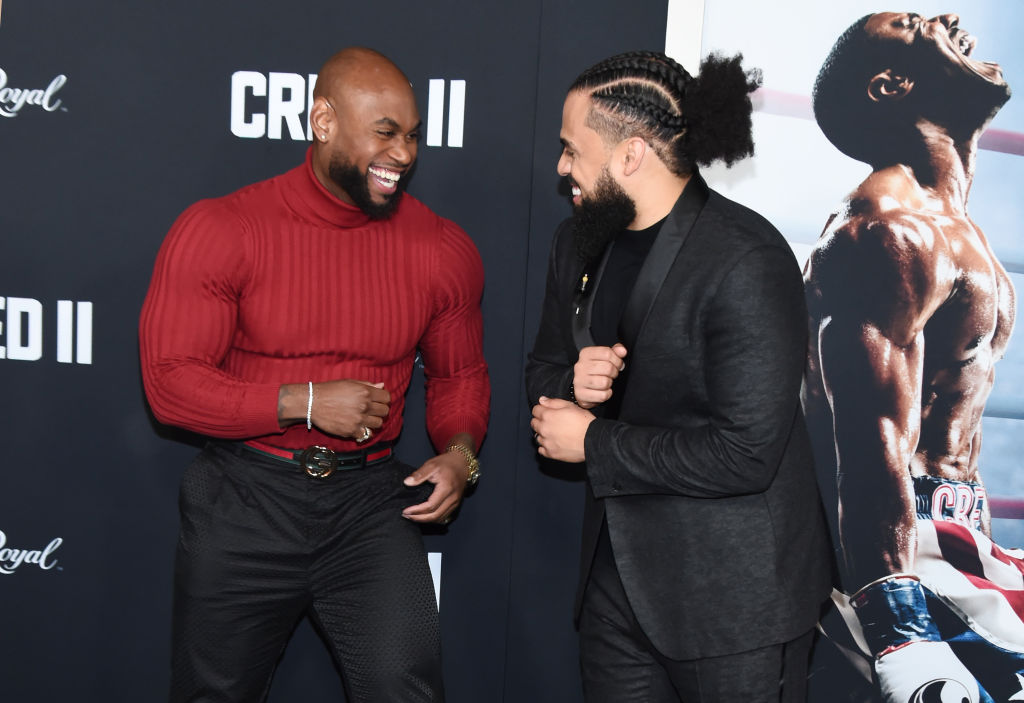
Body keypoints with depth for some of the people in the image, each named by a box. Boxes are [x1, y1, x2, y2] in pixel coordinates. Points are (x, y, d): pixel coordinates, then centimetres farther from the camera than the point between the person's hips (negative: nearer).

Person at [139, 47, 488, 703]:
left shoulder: (444, 250, -1)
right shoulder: (219, 230, -9)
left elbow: (460, 373, 12)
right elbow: (170, 380, -12)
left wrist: (459, 453, -7)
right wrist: (305, 402, -20)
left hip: (370, 500, 1)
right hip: (245, 498, -1)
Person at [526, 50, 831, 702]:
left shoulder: (747, 262, -21)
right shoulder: (580, 240, 5)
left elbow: (746, 453, -24)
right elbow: (544, 369, 16)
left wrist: (594, 442, -16)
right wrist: (573, 385, -10)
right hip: (617, 571, 7)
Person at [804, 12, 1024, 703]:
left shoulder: (942, 222, 18)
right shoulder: (896, 228, -14)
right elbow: (872, 446, -23)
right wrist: (900, 641, -26)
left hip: (952, 535, 9)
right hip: (897, 547, -9)